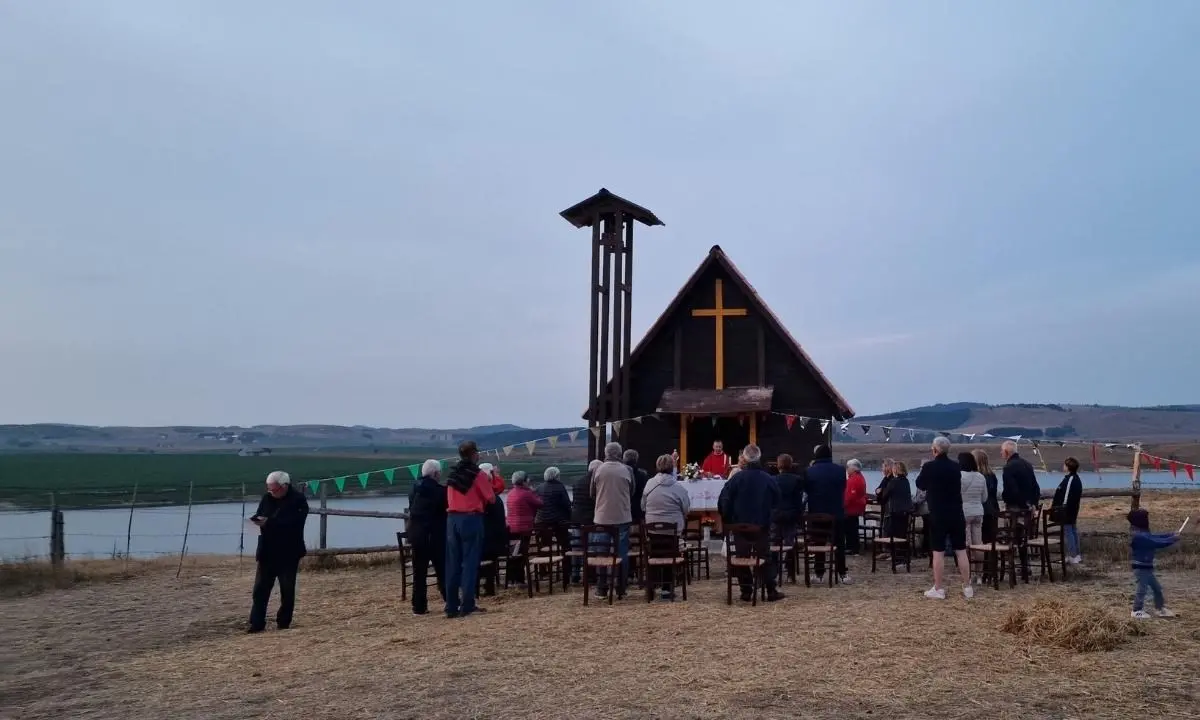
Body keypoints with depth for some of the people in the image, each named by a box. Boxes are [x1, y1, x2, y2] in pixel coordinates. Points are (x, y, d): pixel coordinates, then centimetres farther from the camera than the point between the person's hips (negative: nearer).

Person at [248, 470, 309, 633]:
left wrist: (269, 522, -30)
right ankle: (257, 623, 8)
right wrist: (258, 519, -13)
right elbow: (260, 515, 13)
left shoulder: (298, 499, -13)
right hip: (267, 551, 5)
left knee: (287, 590, 4)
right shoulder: (267, 497, 5)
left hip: (289, 553, -5)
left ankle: (283, 623, 16)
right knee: (260, 588, 3)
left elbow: (294, 523, -24)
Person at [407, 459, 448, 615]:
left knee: (419, 573, 8)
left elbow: (411, 510, 15)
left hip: (417, 534, 5)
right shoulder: (440, 490, -13)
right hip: (436, 535, -5)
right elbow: (446, 510, -7)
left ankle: (419, 606, 10)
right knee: (443, 571, 2)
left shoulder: (414, 488, 7)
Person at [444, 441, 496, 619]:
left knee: (452, 563, 7)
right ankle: (467, 605, -2)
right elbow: (491, 499, -5)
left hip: (452, 518, 6)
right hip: (471, 519, -5)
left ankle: (451, 606, 9)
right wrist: (488, 482, 14)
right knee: (470, 561, -1)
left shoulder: (453, 474, 11)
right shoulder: (479, 474, -7)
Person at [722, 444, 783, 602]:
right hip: (763, 525, 1)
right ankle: (771, 592, 8)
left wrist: (729, 521, 5)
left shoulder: (736, 478, -11)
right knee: (765, 557, 9)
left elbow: (727, 503, -7)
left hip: (740, 525, -1)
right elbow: (776, 502, 3)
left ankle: (746, 592, 7)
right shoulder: (769, 479, -6)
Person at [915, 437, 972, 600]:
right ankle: (967, 588, 13)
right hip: (956, 513, 4)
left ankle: (938, 589, 4)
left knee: (938, 552, 1)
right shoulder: (956, 467, 3)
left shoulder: (929, 467, -12)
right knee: (961, 551, 8)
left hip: (938, 515, -4)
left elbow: (920, 485, 5)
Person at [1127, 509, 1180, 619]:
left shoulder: (1142, 533, 11)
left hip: (1146, 567, 10)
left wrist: (1171, 535, 4)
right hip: (1141, 567, -10)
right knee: (1142, 589, -6)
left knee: (1157, 588, 18)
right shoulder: (1139, 536, -23)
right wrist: (1173, 539, -13)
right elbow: (1157, 543, -23)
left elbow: (1156, 538, 15)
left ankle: (1160, 609, 29)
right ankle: (1137, 611, 1)